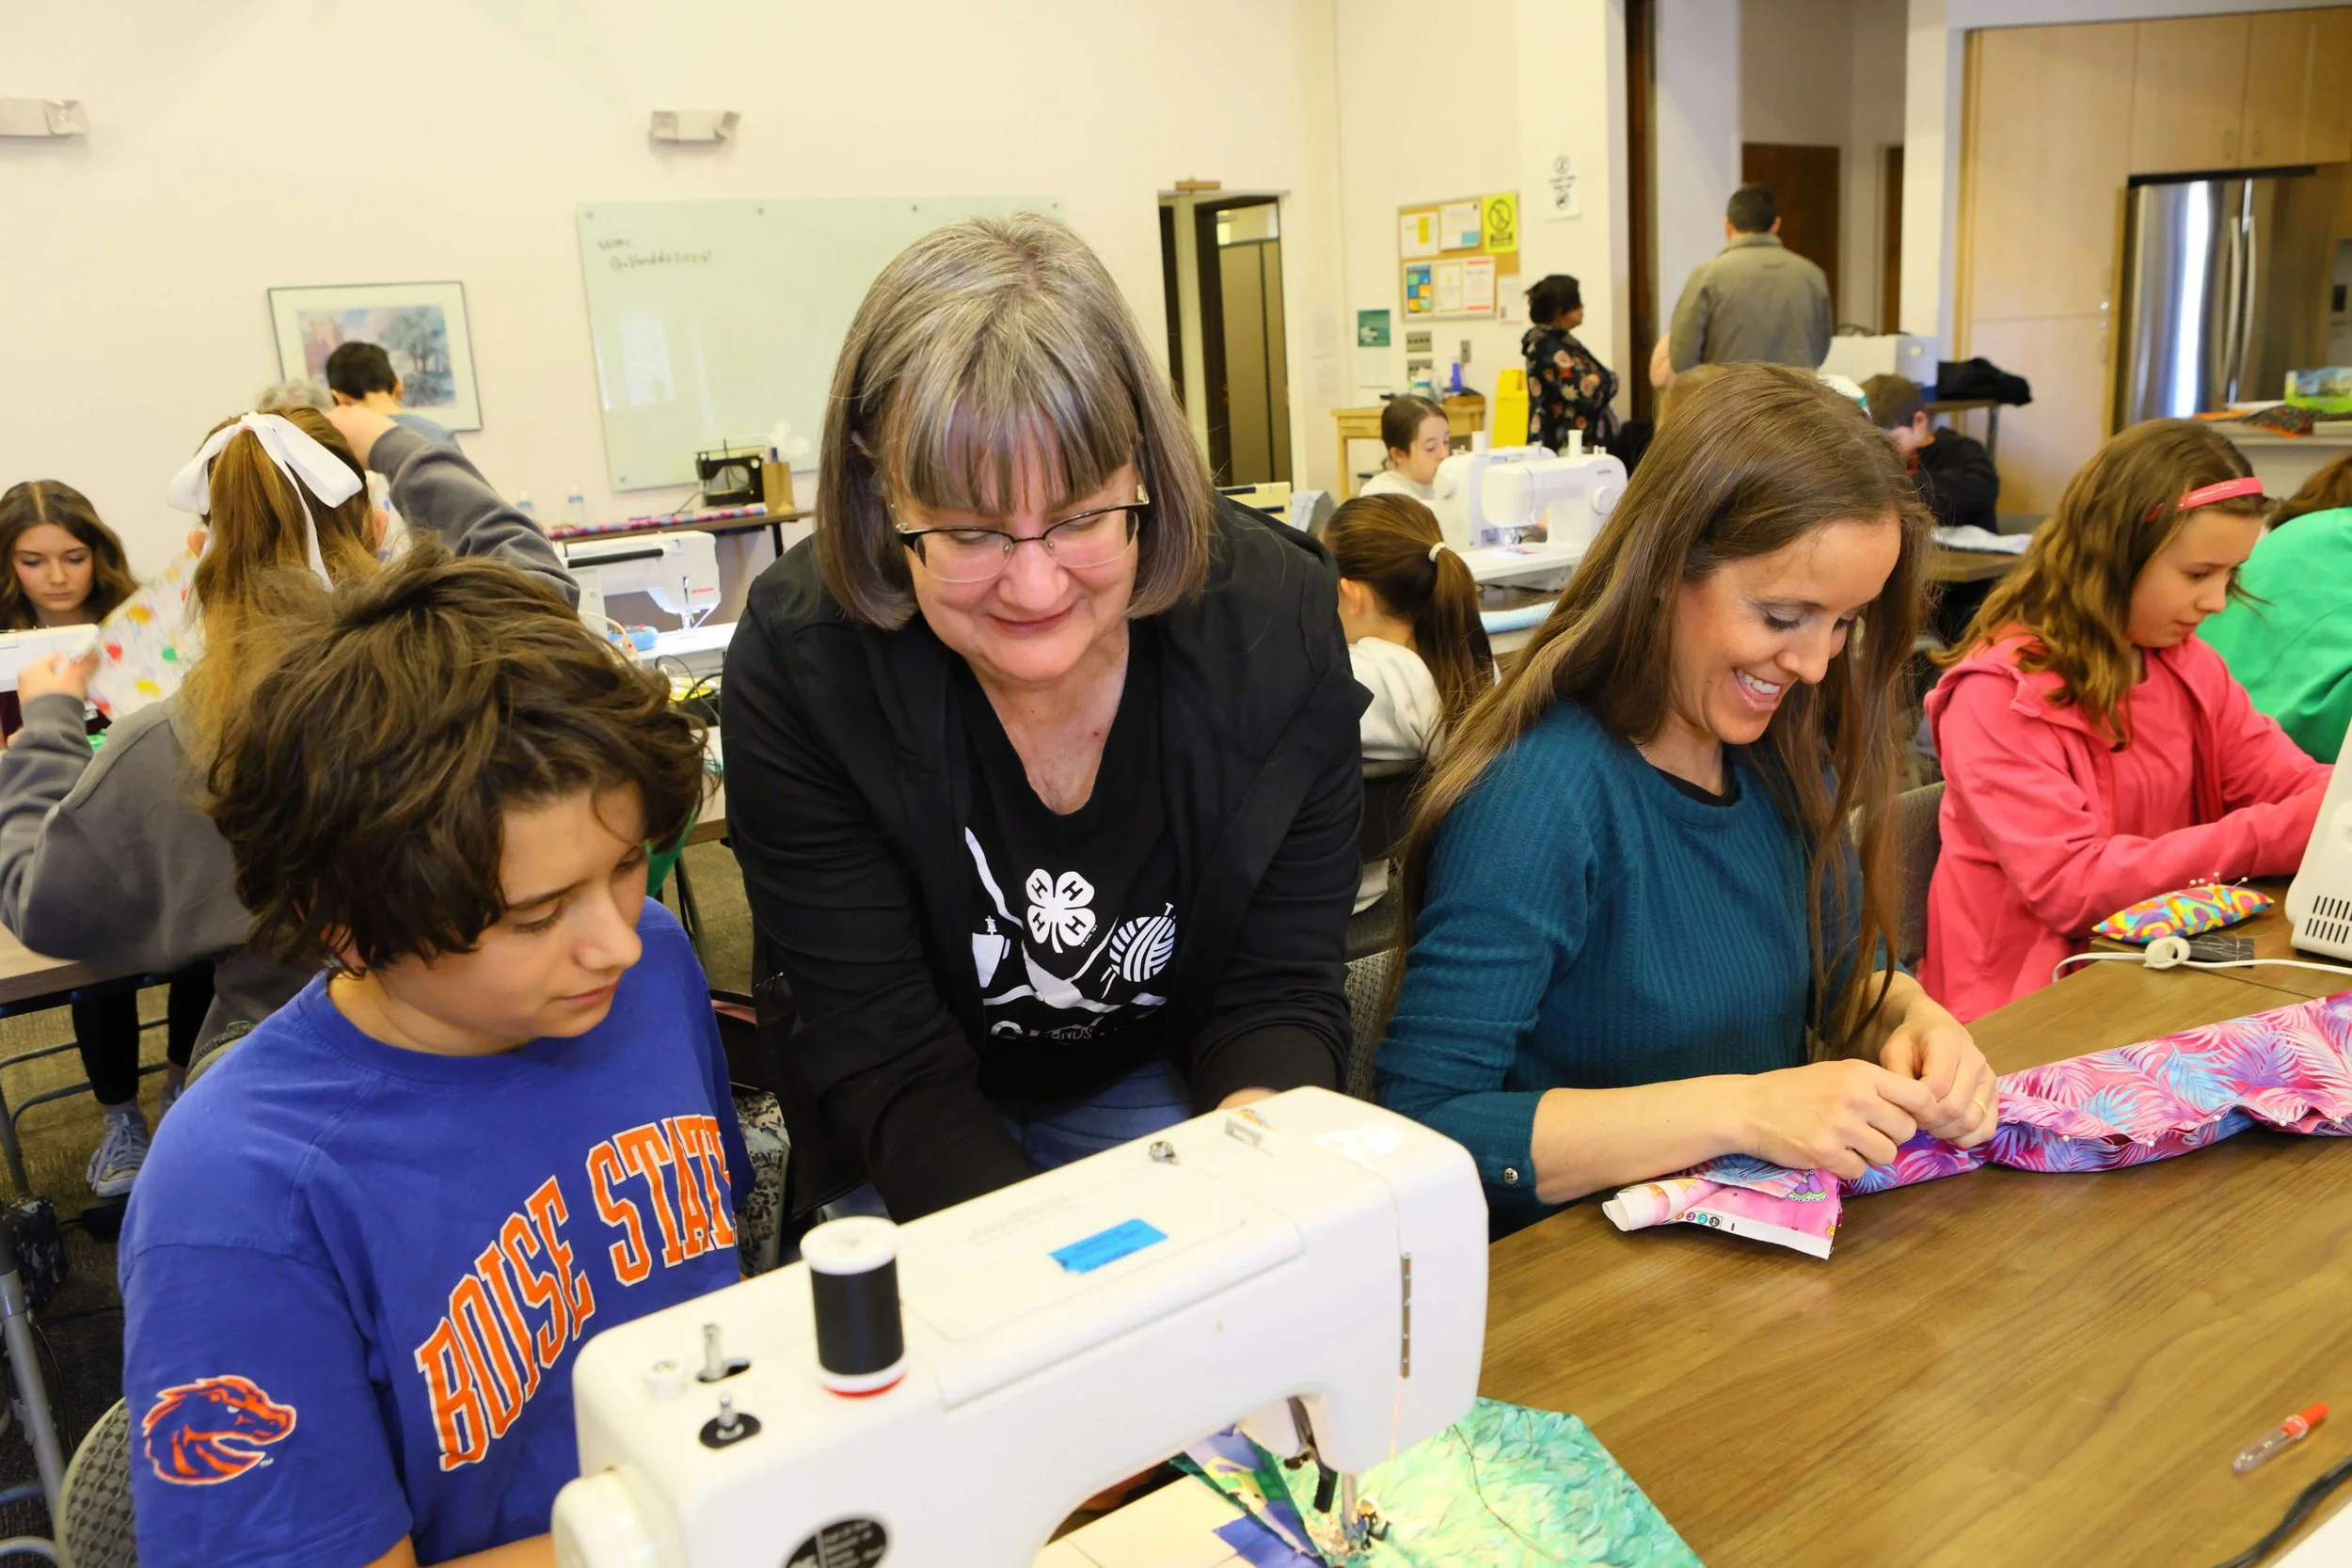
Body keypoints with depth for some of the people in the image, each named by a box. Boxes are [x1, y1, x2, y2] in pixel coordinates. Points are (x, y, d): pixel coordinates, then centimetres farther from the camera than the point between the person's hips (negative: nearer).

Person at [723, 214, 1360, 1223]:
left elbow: (1282, 990, -14)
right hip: (929, 1141, -1)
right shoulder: (795, 668, -24)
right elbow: (888, 1064, -22)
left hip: (1175, 1088, 2)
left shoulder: (1280, 623, -20)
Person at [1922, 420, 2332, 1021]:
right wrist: (2274, 836, -24)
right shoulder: (1998, 695, -17)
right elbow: (2067, 884, -23)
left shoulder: (2187, 662, 10)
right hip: (2027, 1001, -7)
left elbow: (2295, 784, 5)